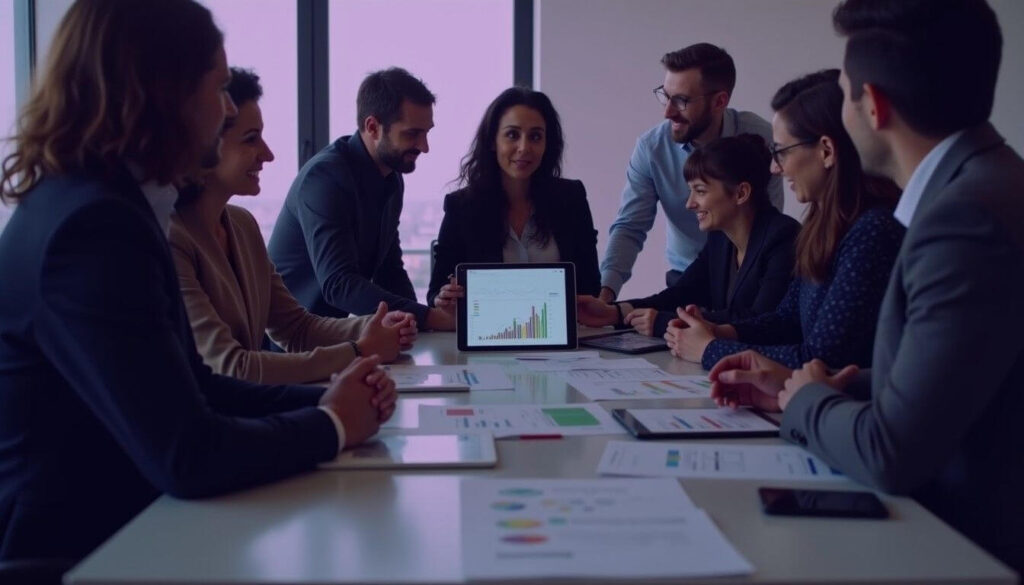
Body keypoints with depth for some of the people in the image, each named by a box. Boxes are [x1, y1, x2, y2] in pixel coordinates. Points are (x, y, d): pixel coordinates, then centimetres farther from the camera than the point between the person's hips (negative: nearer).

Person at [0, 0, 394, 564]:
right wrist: (331, 423, -10)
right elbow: (187, 456, -26)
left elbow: (191, 385, 10)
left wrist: (321, 398, -3)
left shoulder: (104, 204, 6)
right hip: (78, 547, -8)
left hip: (114, 527, 8)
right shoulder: (96, 224, -23)